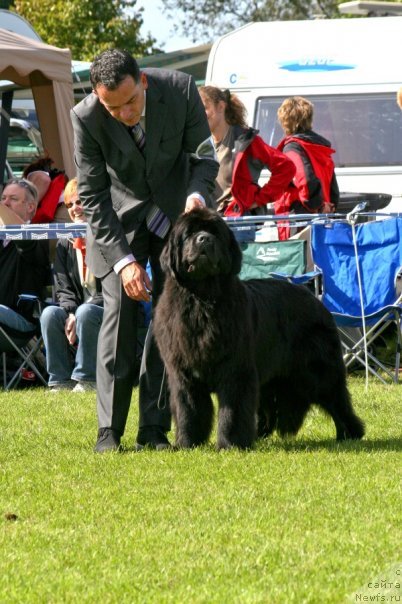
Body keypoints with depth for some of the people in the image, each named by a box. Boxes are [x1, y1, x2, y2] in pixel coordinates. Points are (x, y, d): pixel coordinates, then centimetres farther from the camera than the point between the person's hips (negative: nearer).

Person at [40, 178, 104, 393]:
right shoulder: (65, 245, 11)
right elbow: (63, 288, 6)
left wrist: (80, 313, -23)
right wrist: (71, 313, -16)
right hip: (74, 312, 5)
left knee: (86, 312, -37)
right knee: (50, 314, -26)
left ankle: (86, 381, -27)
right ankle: (61, 381, -21)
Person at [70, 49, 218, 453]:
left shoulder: (180, 90, -23)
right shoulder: (85, 117, -24)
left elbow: (204, 156, -8)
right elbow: (92, 196, -18)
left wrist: (196, 195, -30)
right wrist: (124, 260, -24)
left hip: (176, 211, 1)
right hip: (120, 216, -1)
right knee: (119, 309, -12)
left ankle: (154, 428, -1)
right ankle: (109, 429, -9)